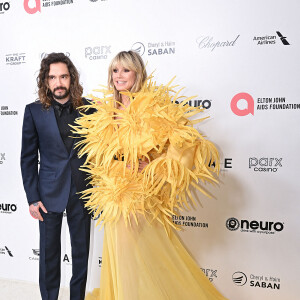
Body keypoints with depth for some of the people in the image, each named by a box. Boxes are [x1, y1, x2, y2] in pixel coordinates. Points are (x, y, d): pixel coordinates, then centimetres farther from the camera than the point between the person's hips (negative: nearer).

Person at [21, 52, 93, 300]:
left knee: (81, 251, 14)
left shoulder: (88, 109, -2)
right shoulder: (34, 111, -3)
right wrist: (33, 198, -5)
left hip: (82, 191, 1)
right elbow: (28, 158, -1)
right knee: (49, 253, 11)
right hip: (49, 193, -1)